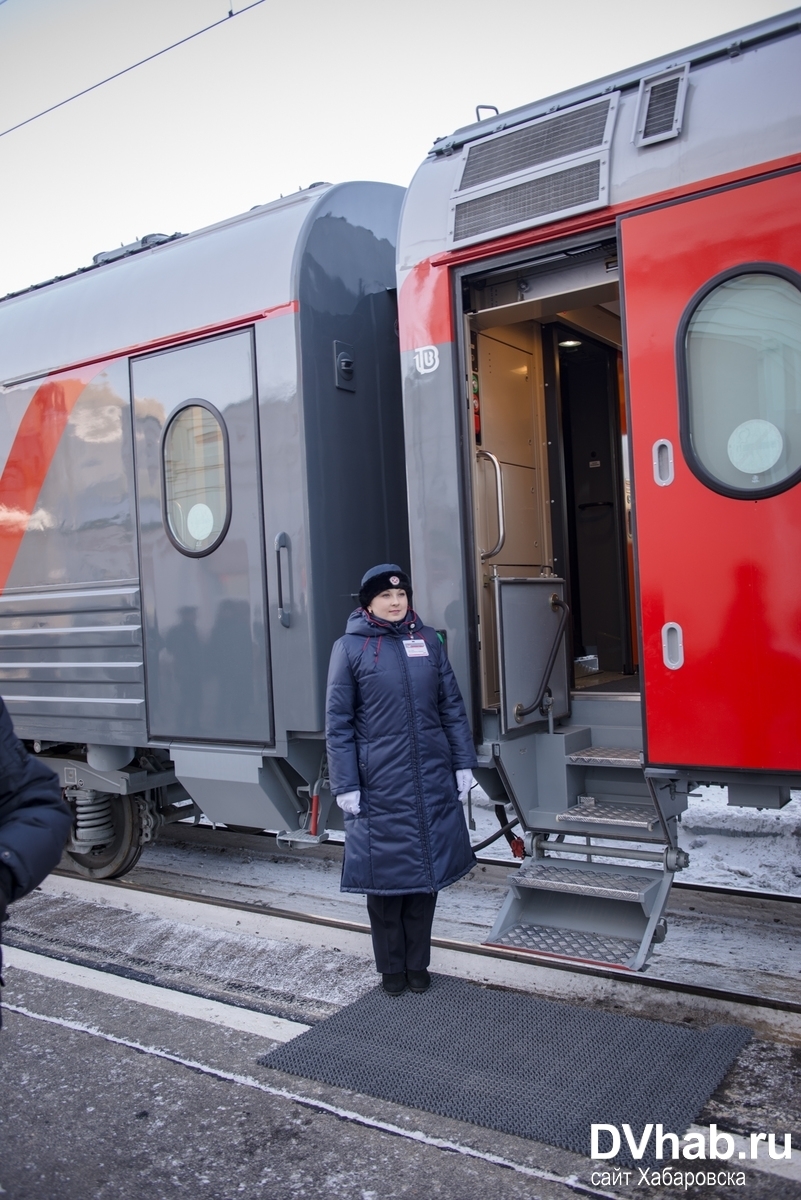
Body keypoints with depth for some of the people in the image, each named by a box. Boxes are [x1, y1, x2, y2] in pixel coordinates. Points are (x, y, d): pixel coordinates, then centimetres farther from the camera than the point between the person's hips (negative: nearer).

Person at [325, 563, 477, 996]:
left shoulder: (428, 640, 7)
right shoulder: (350, 648, -3)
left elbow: (452, 706, 10)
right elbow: (338, 722, -4)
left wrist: (463, 764, 6)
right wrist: (346, 786, -7)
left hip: (431, 781, 3)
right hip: (379, 785, -3)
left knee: (428, 868, 11)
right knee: (386, 872, 7)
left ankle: (417, 965, 28)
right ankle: (392, 968, 25)